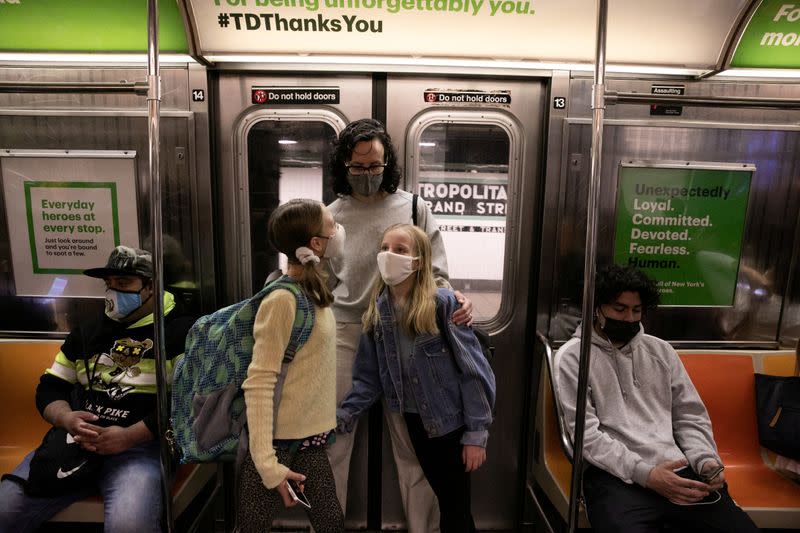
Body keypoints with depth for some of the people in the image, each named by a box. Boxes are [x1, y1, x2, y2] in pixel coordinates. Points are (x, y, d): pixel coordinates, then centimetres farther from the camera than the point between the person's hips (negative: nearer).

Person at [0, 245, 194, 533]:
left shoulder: (180, 331, 0)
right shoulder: (87, 332, 21)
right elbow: (49, 388, 22)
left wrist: (129, 436, -16)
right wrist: (67, 418, -1)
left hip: (142, 445, -6)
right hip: (74, 440, 6)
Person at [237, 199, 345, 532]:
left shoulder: (314, 291, 5)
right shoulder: (283, 299, -21)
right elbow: (258, 384, -22)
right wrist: (267, 463, -23)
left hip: (311, 438, 8)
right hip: (281, 441, -8)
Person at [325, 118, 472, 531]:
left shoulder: (414, 209, 2)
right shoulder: (332, 217, 6)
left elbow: (435, 276, 2)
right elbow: (323, 286, 13)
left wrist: (455, 302, -17)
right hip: (345, 334, 2)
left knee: (411, 441, 9)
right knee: (334, 439, 10)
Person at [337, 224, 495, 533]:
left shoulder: (444, 303, -18)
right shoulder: (377, 312, -3)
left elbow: (472, 370, -16)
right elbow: (369, 377, 0)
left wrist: (476, 434, -15)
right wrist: (341, 417, -11)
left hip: (452, 421, -4)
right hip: (415, 422, 4)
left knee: (456, 505, 10)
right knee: (444, 500, 18)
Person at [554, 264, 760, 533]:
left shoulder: (661, 350, 17)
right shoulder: (572, 357, 0)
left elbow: (691, 416, 18)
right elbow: (586, 433, -7)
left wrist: (705, 459, -2)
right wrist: (644, 474, -14)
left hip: (679, 471, 5)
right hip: (616, 477, -5)